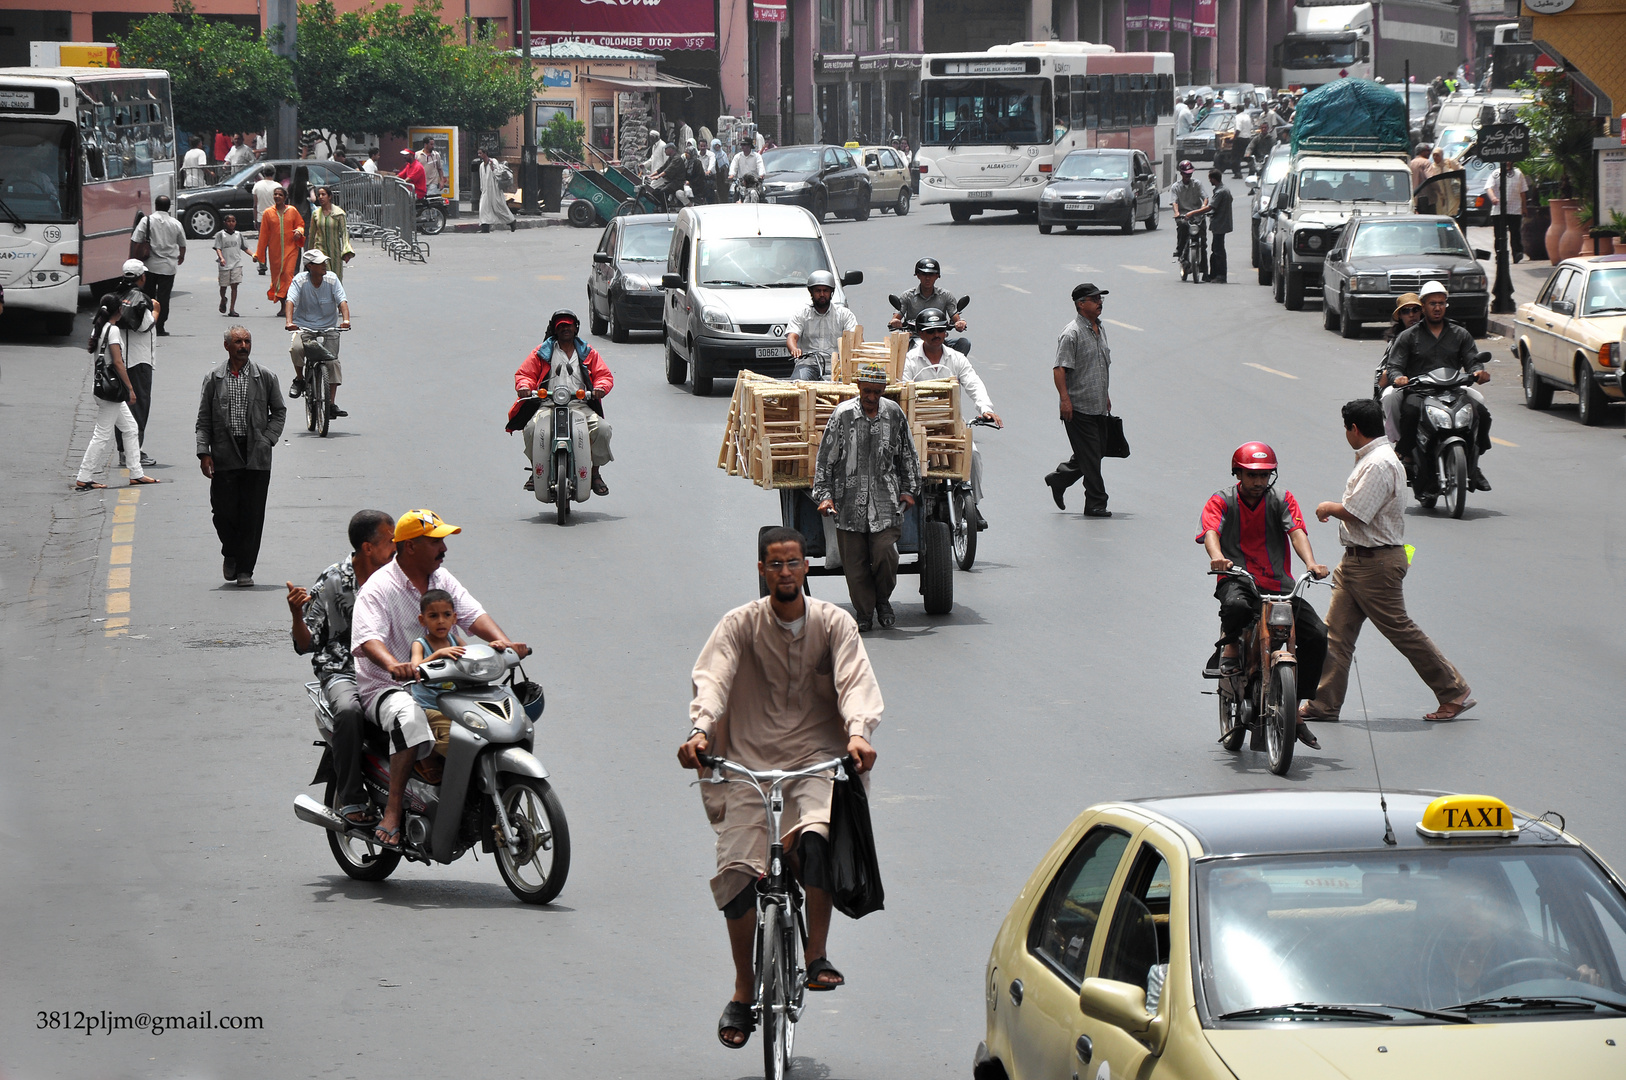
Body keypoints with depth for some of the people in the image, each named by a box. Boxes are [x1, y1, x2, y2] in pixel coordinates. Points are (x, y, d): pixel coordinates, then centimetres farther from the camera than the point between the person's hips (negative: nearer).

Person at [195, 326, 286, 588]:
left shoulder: (265, 378, 6)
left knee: (252, 515, -1)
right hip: (224, 456, 0)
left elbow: (279, 411, 14)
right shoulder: (213, 379, 5)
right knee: (223, 511, -2)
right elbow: (204, 420, 6)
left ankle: (245, 569, 8)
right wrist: (204, 452, -4)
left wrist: (267, 439, 0)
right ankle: (231, 554, 26)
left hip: (256, 456, 0)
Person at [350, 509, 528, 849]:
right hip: (385, 689, -7)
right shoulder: (378, 588, -10)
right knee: (410, 719, -40)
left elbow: (473, 614, 2)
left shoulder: (442, 579, 13)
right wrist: (393, 665, -46)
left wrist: (502, 641, -18)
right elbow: (367, 638, -25)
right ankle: (392, 813, -37)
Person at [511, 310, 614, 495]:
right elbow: (524, 373, 15)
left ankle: (595, 474, -5)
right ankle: (535, 471, -7)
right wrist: (524, 386, -9)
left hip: (580, 406, 1)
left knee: (602, 429, -26)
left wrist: (600, 388, -9)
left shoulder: (588, 352, 21)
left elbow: (605, 375, 15)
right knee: (532, 429, -32)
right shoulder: (542, 352, 18)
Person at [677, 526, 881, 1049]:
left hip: (817, 758, -1)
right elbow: (713, 678, -10)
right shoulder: (739, 624, 3)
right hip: (749, 763, 1)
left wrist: (858, 732, -29)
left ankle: (817, 956, -15)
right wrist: (700, 729, -30)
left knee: (816, 837, -31)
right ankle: (743, 994, 6)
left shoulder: (834, 624, 4)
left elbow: (855, 682, -9)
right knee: (737, 871, -10)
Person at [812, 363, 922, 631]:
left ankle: (883, 600, 16)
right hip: (849, 501, 0)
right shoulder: (842, 415, -2)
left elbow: (908, 454, 17)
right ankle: (864, 615, 14)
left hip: (886, 500, 0)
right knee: (854, 561, 1)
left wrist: (909, 489, 13)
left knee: (884, 554, -11)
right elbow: (825, 457, 3)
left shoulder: (894, 413, 4)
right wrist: (824, 495, -2)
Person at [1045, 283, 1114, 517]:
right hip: (1079, 408, -9)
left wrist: (1106, 395, 26)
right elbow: (1059, 368, -17)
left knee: (1093, 453, 13)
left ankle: (1058, 480, 33)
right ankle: (1095, 504, -1)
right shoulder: (1072, 333, -14)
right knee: (1090, 457, -6)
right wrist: (1065, 399, -23)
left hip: (1098, 407, 9)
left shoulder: (1100, 329, 14)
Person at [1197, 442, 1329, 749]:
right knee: (1236, 606, -41)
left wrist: (1310, 562, -26)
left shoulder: (1282, 500, 10)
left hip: (1277, 584, 3)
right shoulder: (1221, 502, 4)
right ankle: (1230, 645, -3)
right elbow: (1211, 531, -14)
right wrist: (1217, 557, -38)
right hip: (1237, 580, -3)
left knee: (1317, 635, -16)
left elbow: (1296, 531, -6)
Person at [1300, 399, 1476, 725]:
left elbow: (1354, 513, -23)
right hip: (1356, 560, 10)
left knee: (1400, 629, -3)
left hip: (1376, 563, -10)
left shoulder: (1378, 464, -21)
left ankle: (1454, 693, 7)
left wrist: (1327, 508, -7)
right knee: (1337, 631, 6)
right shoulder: (1374, 457, 13)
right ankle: (1324, 703, 8)